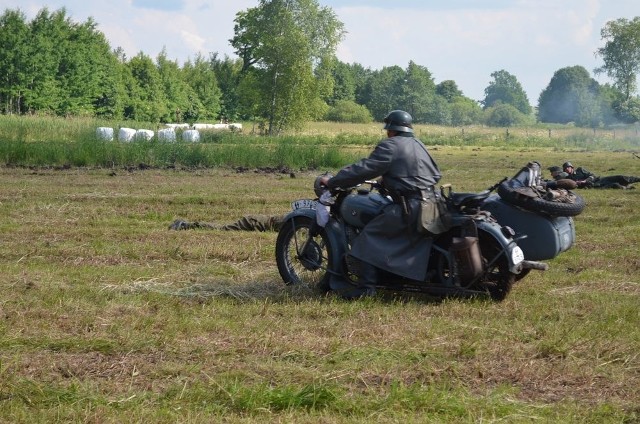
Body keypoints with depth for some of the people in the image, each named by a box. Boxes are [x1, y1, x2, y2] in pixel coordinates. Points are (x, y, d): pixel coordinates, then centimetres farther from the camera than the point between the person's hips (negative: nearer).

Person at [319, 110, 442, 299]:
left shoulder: (390, 146, -4)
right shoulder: (419, 146, 21)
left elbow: (364, 169, -10)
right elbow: (436, 174, 27)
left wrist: (332, 181, -4)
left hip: (409, 208, -9)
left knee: (369, 235, -5)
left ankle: (365, 286, -13)